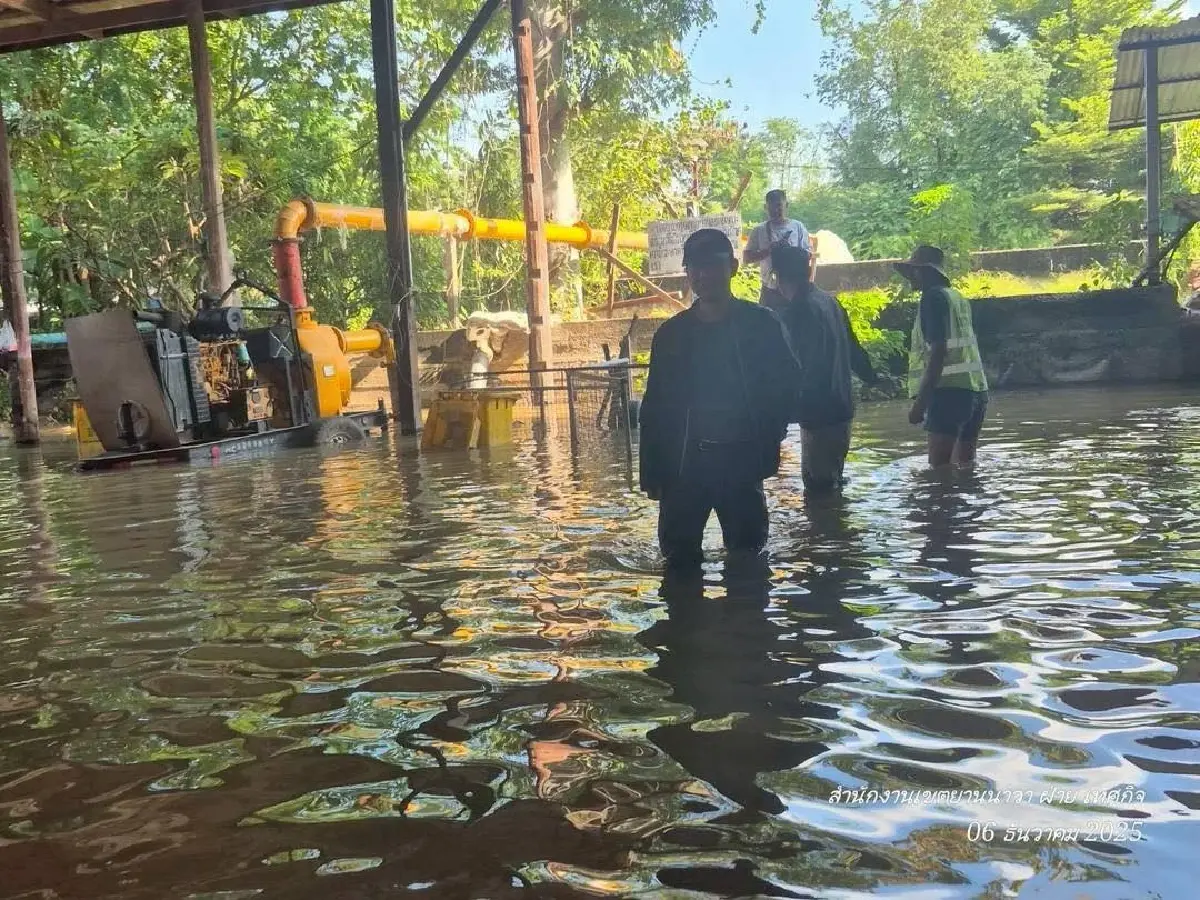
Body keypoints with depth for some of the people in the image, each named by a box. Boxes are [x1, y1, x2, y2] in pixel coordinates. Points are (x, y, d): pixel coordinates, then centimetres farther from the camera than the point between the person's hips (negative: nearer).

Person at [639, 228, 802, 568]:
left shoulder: (761, 324, -2)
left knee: (747, 555, 9)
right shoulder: (671, 334, 4)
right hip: (683, 464, 2)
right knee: (679, 555, 6)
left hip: (742, 462, -1)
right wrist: (652, 473, 0)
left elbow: (787, 383, 3)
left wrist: (767, 442, -6)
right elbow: (654, 409, 5)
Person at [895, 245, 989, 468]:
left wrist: (920, 401, -19)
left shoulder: (934, 296, -6)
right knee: (964, 465, 13)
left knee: (940, 467, -11)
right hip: (975, 389, 9)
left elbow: (938, 351, -16)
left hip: (951, 390, -9)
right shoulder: (958, 298, 21)